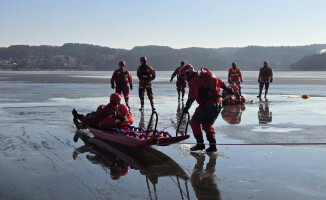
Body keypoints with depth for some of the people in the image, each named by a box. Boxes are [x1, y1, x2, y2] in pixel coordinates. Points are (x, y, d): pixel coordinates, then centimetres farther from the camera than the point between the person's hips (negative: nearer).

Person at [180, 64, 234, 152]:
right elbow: (219, 82, 29)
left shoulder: (193, 81, -7)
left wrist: (187, 106, -32)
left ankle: (200, 144, 4)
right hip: (218, 104, 9)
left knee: (194, 122, 7)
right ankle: (213, 145, 13)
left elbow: (192, 95, -24)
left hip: (208, 106, -9)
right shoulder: (203, 76, 19)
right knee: (207, 125, 21)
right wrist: (227, 88, 42)